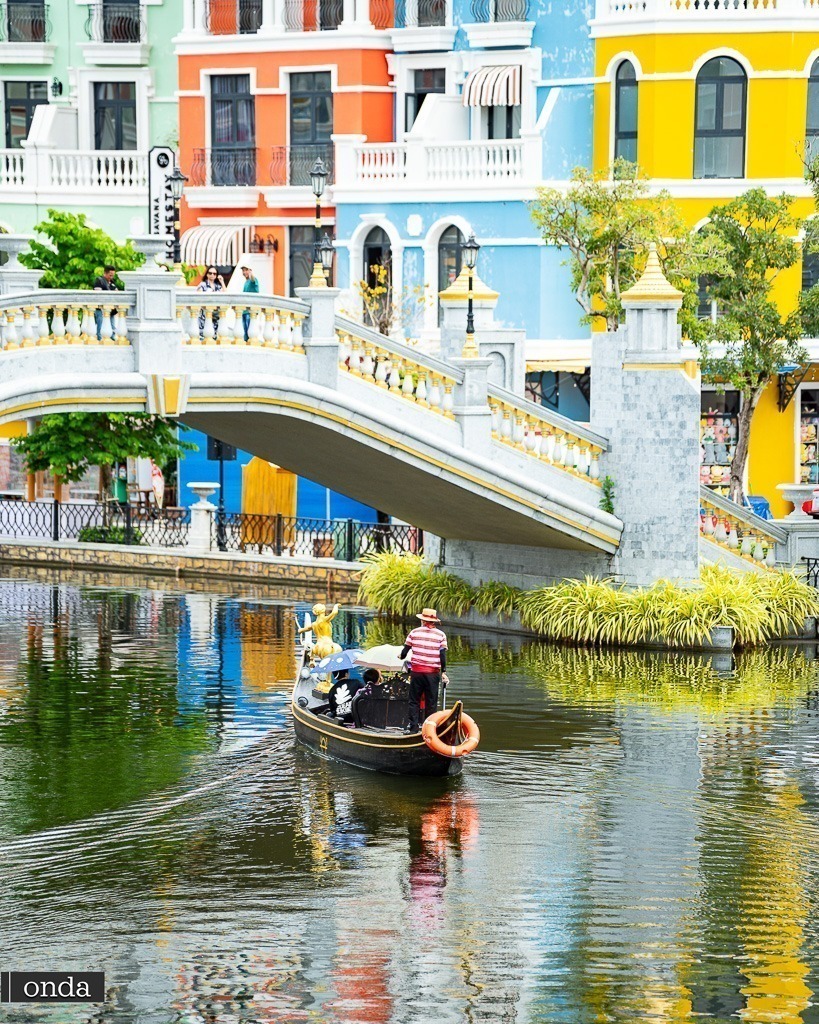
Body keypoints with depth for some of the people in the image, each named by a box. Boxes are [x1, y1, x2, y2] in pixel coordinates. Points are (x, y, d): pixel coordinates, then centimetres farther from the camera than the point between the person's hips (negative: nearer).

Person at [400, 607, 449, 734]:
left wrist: (401, 656, 28)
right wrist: (443, 672, 0)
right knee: (431, 702, 7)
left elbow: (405, 651, 6)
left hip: (417, 671, 0)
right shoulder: (440, 634, 1)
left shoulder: (414, 632, 3)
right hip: (433, 673, 0)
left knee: (414, 700, 9)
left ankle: (413, 726, 5)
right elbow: (442, 655, -4)